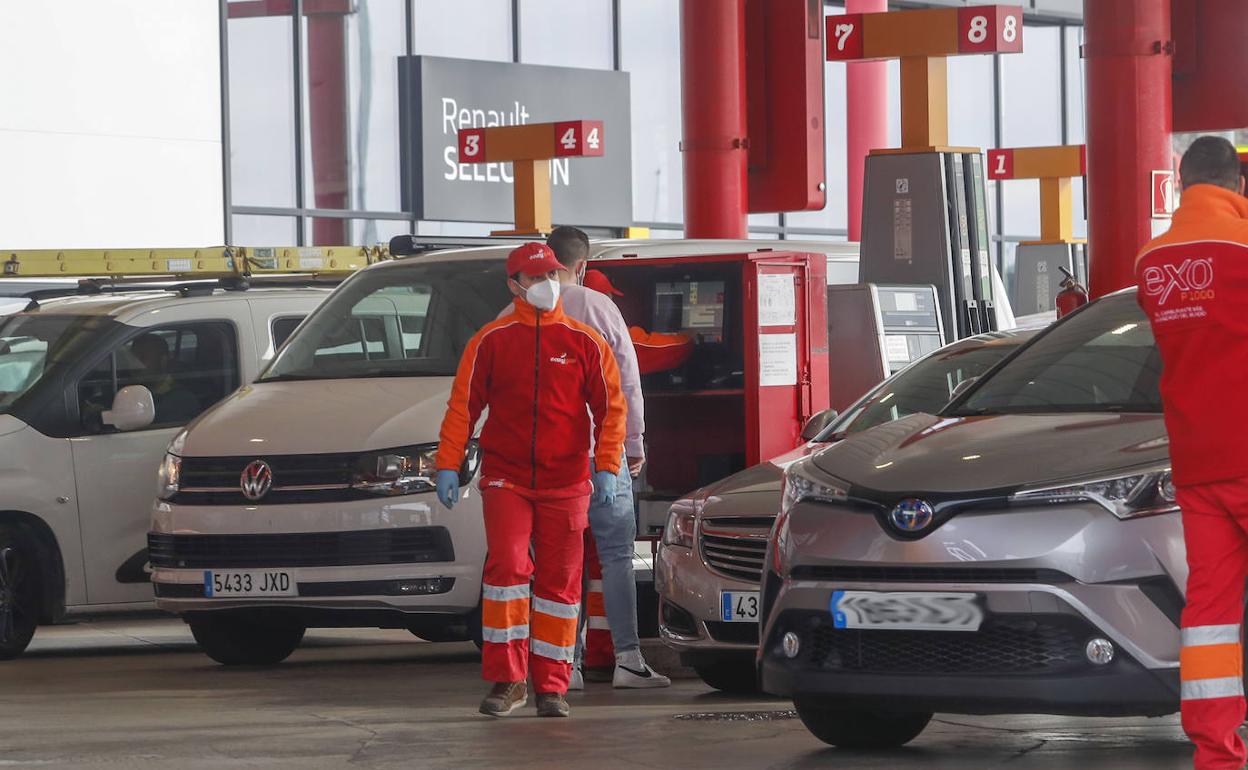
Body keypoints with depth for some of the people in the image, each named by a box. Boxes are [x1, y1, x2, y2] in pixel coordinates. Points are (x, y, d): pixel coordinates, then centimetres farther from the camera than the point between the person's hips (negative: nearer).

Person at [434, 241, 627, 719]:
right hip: (505, 478, -1)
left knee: (559, 581, 3)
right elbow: (462, 405, 5)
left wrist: (606, 469, -4)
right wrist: (448, 465, -2)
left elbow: (610, 408, 6)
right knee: (506, 567, -16)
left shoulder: (584, 343, 5)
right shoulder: (491, 341, 4)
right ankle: (507, 680, -10)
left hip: (566, 484, 1)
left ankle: (551, 687, 10)